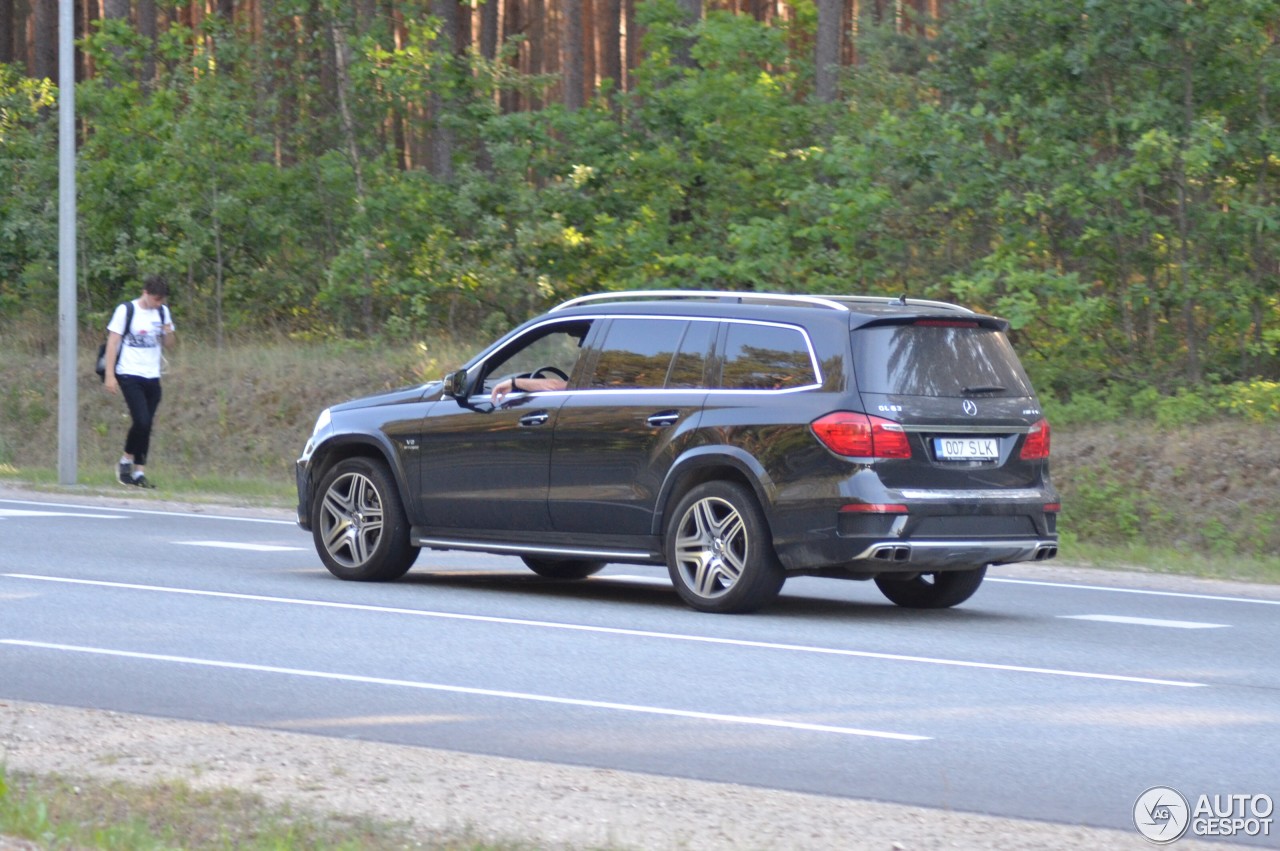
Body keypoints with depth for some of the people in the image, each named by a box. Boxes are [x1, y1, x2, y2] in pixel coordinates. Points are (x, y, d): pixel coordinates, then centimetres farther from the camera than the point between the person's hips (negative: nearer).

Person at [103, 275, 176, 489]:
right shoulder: (125, 311, -5)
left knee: (146, 425, 2)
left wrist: (168, 333, -7)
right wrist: (109, 375, -10)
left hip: (152, 376, 5)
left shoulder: (162, 312, 10)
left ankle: (139, 471, 8)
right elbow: (112, 342, -4)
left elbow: (168, 344, 17)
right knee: (141, 421, -17)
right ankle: (127, 460, 4)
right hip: (130, 375, -5)